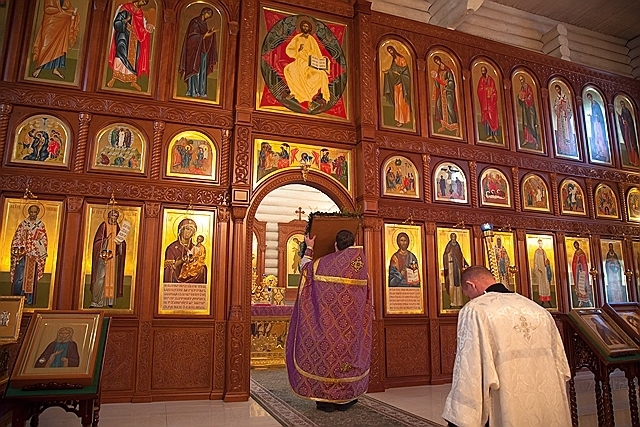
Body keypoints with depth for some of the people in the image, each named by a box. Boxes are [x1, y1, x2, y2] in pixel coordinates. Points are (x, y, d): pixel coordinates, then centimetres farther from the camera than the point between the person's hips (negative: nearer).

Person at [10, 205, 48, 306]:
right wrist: (17, 250, -6)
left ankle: (28, 300, 8)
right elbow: (17, 238, 4)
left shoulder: (41, 225, 6)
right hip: (22, 254, 0)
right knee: (19, 277, -6)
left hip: (34, 255, 0)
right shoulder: (23, 224, 6)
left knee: (31, 277, 2)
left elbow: (44, 240, 5)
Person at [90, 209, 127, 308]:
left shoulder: (117, 227, 13)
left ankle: (110, 300, 10)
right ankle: (96, 301, -4)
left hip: (114, 256, 5)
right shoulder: (104, 225, -2)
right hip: (103, 255, -5)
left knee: (112, 277, 5)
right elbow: (97, 240, -6)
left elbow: (120, 243, 15)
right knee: (101, 277, -8)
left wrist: (121, 240, -6)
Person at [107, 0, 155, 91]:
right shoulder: (125, 8, -5)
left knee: (134, 58, 1)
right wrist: (126, 20, -23)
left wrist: (147, 29, -7)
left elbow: (141, 28, 12)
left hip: (134, 38, 5)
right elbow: (116, 23, -9)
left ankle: (133, 81, 5)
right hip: (124, 36, -5)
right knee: (121, 55, -16)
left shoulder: (140, 13, 12)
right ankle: (114, 78, -11)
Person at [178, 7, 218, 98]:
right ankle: (193, 91, -8)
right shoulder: (195, 22, -5)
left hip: (203, 50, 8)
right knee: (195, 70, -9)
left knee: (202, 71, 3)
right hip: (195, 49, -8)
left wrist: (211, 33, 9)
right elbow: (192, 36, -13)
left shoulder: (204, 23, 18)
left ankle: (201, 91, 4)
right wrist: (204, 36, -19)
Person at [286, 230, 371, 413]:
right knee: (348, 352, 12)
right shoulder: (360, 265, -2)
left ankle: (326, 399, 11)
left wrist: (309, 248, 22)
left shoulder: (324, 263, -8)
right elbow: (365, 297, 11)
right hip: (352, 322, 3)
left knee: (327, 353, 6)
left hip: (329, 321, -2)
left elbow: (305, 267, 9)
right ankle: (345, 399, 20)